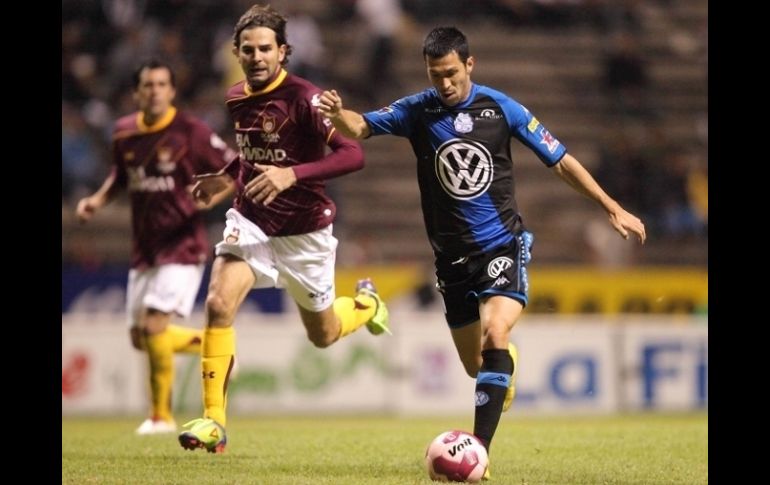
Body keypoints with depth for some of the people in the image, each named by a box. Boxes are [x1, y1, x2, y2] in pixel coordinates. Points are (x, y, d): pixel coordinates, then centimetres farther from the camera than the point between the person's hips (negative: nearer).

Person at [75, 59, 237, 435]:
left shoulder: (190, 132, -12)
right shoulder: (124, 133, 4)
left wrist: (212, 196, -23)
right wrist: (98, 200, 6)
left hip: (183, 245, -6)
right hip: (144, 248, 7)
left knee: (154, 325, -17)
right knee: (140, 337, 7)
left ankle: (162, 415, -2)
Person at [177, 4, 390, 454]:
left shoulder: (304, 97, -19)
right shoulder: (236, 98, 2)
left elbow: (353, 154, -29)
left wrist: (292, 174, -38)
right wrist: (226, 177, 7)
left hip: (304, 231, -4)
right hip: (250, 220, 4)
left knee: (323, 335, 13)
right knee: (218, 303, -21)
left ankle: (366, 304, 50)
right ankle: (214, 420, -15)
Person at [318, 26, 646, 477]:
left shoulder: (501, 108, -6)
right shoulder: (417, 111, -2)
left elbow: (561, 161, 1)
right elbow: (360, 127, -13)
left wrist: (613, 208, -1)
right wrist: (337, 112, -37)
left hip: (503, 246, -3)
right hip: (453, 255, 3)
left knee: (495, 334, -27)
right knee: (476, 365, 11)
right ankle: (508, 362, 51)